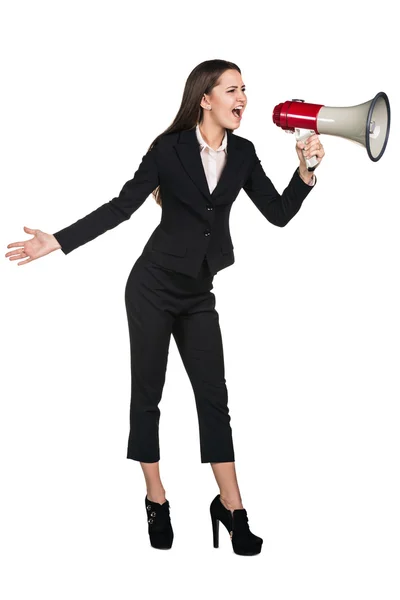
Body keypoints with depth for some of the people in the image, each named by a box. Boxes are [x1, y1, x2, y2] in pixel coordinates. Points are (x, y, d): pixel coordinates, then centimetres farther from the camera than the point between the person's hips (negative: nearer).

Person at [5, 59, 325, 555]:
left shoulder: (242, 154, 3)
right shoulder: (170, 148, -10)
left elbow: (280, 214, 2)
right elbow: (122, 206, -9)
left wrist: (306, 170, -14)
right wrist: (57, 241, -15)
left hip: (199, 294, 4)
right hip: (153, 286, -3)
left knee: (213, 395, 1)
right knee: (147, 393, 4)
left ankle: (231, 507, 8)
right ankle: (156, 501, 17)